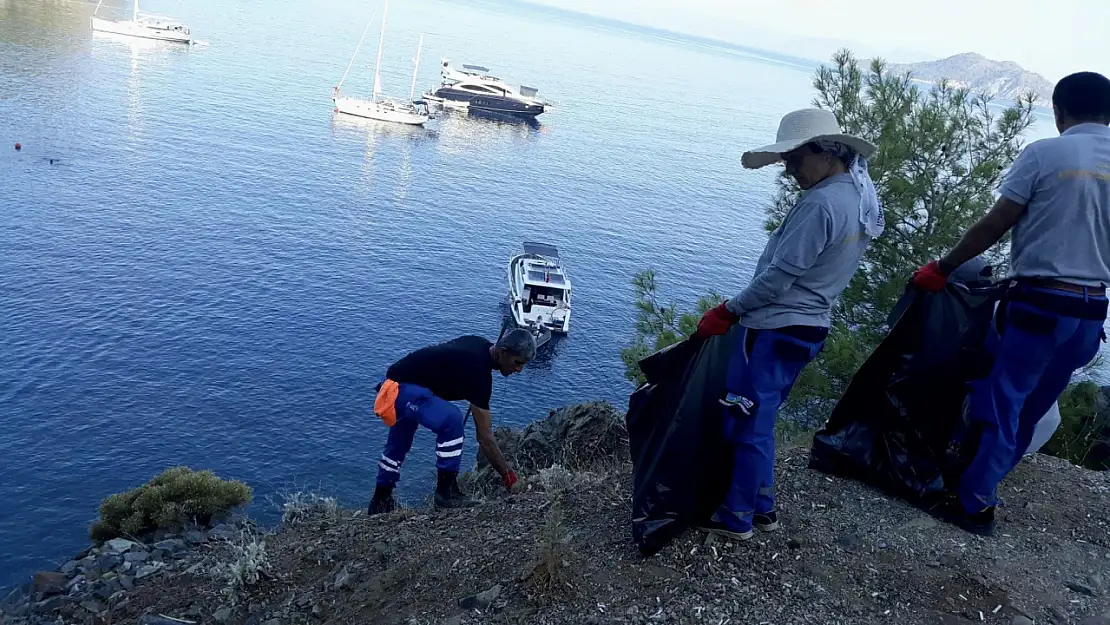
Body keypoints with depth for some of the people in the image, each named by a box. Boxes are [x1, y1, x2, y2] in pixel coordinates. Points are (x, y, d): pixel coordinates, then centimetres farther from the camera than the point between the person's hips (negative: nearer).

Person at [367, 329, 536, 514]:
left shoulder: (481, 346, -1)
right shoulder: (477, 369, -28)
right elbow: (485, 437, -26)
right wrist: (508, 476, -21)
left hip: (399, 383, 11)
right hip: (402, 389, -11)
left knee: (398, 446, 25)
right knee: (451, 419, -28)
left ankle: (380, 502, 44)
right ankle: (446, 492, -15)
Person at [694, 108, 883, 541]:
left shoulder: (821, 203, -22)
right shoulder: (862, 193, 8)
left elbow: (780, 275, -20)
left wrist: (727, 313, -11)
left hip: (774, 329, -10)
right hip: (810, 326, 10)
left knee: (747, 424, 2)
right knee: (759, 420, 20)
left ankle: (737, 518, 14)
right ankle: (762, 506, 30)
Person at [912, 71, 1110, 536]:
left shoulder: (1045, 153, -7)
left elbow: (993, 226, -9)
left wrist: (942, 268, 1)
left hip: (1038, 304, -5)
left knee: (1000, 401, 6)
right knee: (1032, 409, 16)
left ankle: (974, 503, 12)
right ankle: (982, 485, 28)